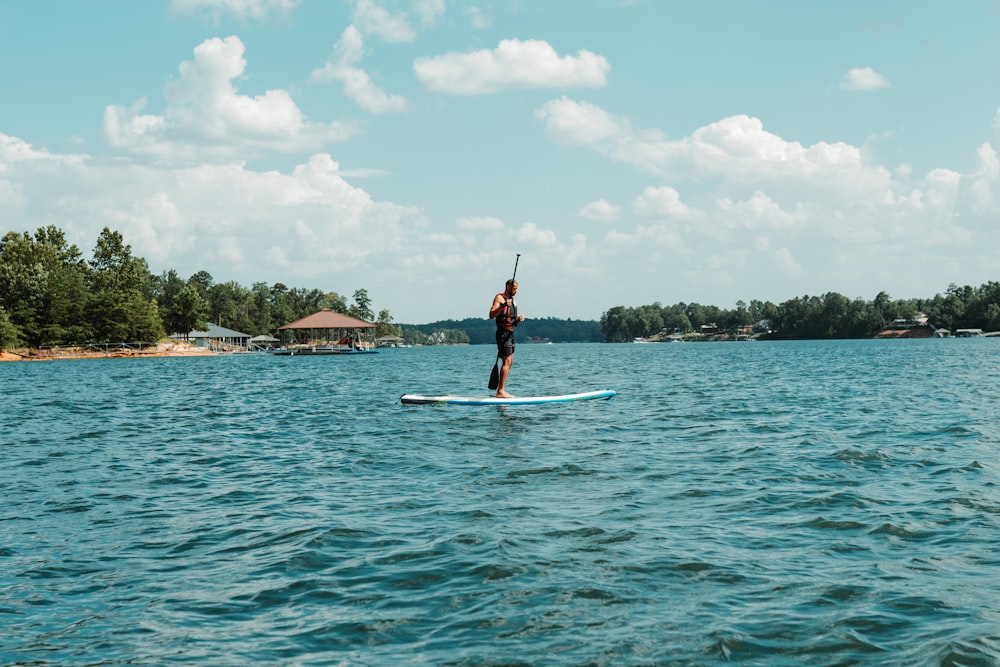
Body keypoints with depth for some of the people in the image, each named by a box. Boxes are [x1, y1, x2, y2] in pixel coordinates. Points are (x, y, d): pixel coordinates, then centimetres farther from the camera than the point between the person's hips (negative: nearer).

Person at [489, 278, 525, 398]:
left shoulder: (513, 300, 20)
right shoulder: (499, 298, -7)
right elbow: (492, 315, -17)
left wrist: (518, 319, 7)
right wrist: (503, 306, -30)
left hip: (510, 333, 10)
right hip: (503, 333, -10)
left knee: (509, 361, 11)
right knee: (506, 361, -15)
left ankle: (500, 390, 16)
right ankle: (500, 391, -17)